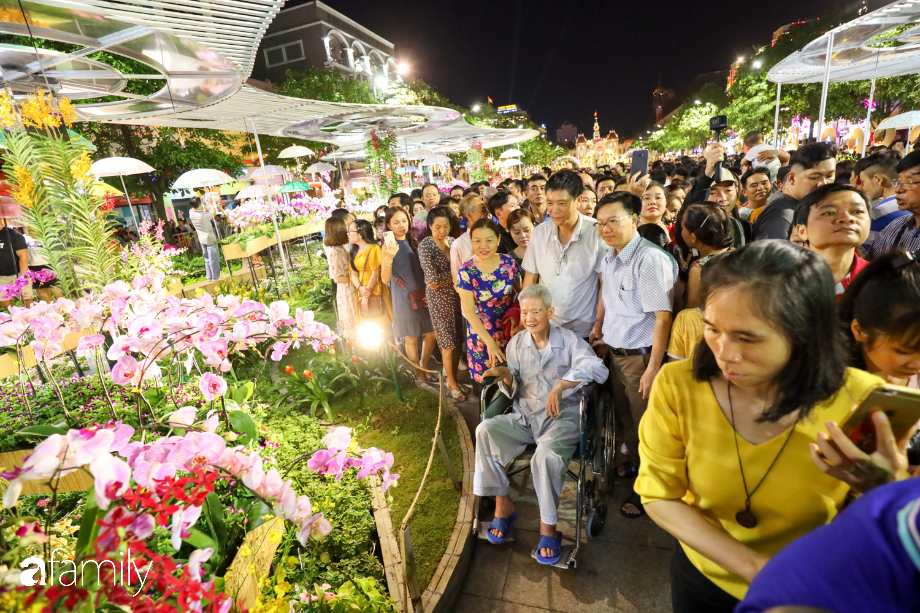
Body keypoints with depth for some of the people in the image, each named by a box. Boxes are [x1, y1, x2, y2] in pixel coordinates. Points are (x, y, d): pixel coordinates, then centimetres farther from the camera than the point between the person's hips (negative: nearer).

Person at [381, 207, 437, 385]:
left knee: (431, 335, 10)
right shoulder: (389, 246, -10)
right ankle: (419, 373, 25)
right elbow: (385, 279, -18)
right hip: (404, 299, -5)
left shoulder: (413, 242, 7)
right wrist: (388, 257, -34)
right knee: (411, 338, 7)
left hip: (423, 295, 5)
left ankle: (424, 366, 32)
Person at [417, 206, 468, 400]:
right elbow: (433, 277, -20)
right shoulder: (425, 246, -12)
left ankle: (454, 378, 29)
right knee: (448, 342, 5)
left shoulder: (452, 241, 5)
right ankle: (451, 383, 23)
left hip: (455, 294, 5)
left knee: (458, 340, 11)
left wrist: (443, 280, -12)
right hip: (438, 297, -5)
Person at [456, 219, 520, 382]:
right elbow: (469, 312, -14)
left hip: (509, 330, 2)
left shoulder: (509, 262, -8)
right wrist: (490, 342, -19)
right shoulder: (466, 271, -14)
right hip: (481, 332, -1)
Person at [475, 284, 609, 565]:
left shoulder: (568, 340, 0)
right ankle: (502, 503, -8)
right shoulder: (516, 344, 10)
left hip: (562, 416, -3)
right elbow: (513, 393, 12)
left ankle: (548, 527, -10)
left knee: (547, 456, -34)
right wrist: (506, 376, -12)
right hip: (524, 417, 4)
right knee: (485, 430, -24)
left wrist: (560, 385, -29)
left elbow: (598, 369, -17)